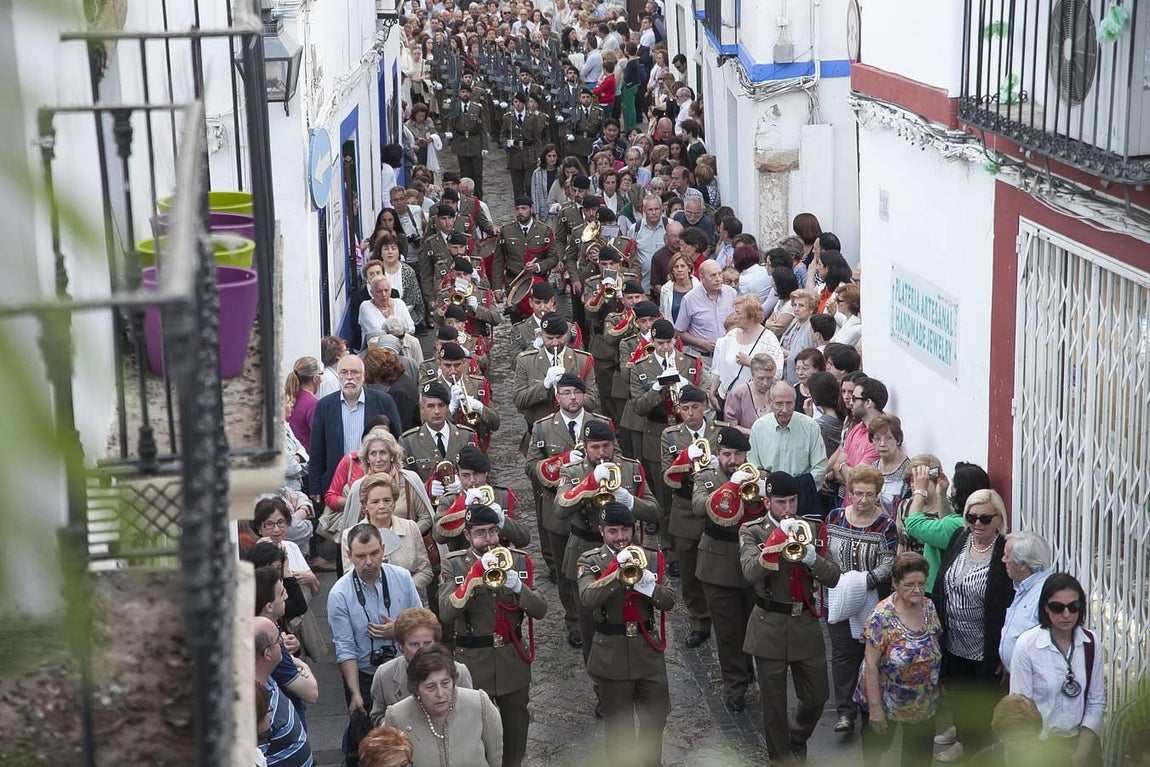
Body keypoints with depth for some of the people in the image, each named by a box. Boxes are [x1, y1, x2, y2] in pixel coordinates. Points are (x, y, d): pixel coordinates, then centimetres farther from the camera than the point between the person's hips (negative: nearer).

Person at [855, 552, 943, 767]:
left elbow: (933, 647, 8)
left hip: (923, 700, 5)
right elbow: (871, 665, -21)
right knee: (877, 745, 15)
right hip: (885, 699, -5)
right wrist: (875, 707, -21)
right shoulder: (882, 617, -23)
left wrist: (937, 687, 9)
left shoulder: (929, 608, -5)